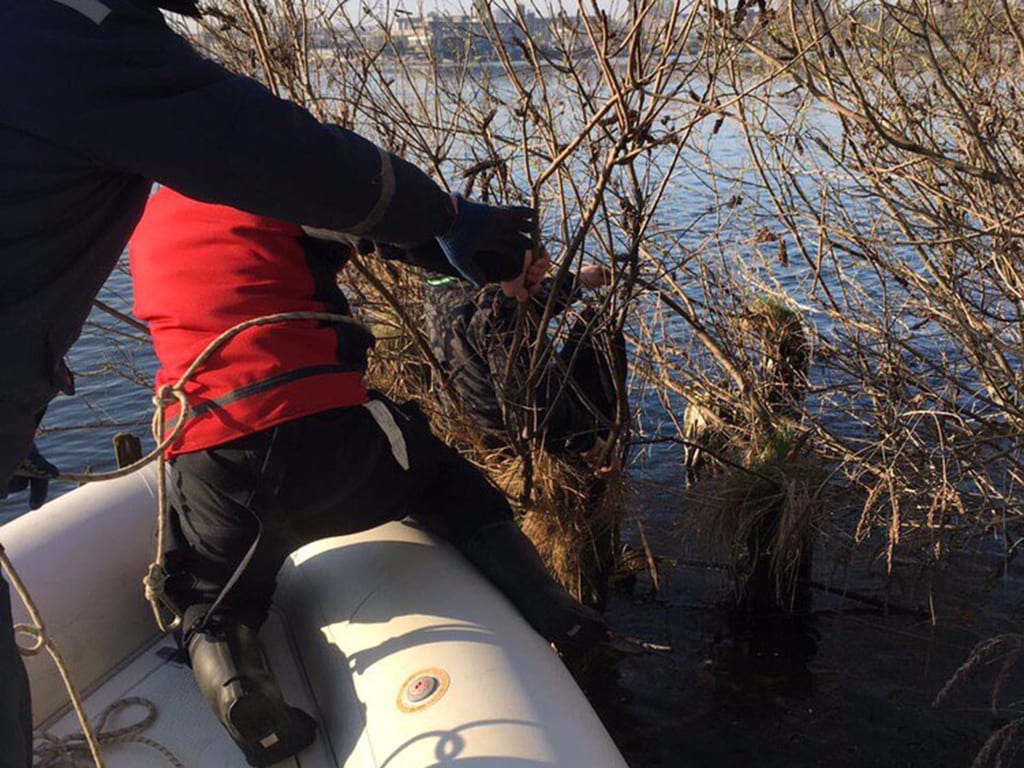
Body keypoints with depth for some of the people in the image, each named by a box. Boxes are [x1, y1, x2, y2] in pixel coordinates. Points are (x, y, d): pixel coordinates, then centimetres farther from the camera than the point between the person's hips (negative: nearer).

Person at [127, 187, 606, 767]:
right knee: (456, 492, 25)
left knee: (214, 608, 29)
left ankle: (231, 677, -4)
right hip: (324, 430, -3)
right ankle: (552, 612, 8)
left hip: (208, 466, 3)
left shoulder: (146, 228, 24)